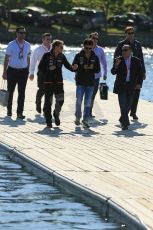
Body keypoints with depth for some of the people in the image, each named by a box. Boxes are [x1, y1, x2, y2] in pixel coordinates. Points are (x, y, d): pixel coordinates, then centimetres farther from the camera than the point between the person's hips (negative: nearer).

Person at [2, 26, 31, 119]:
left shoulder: (27, 45, 5)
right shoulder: (11, 45, -6)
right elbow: (6, 59, -4)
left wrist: (28, 71, 13)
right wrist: (4, 72, -7)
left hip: (23, 71, 2)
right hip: (12, 70, -2)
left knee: (22, 92, -4)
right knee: (10, 91, 9)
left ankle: (20, 112, -3)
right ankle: (9, 110, 28)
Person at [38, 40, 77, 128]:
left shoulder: (62, 56, 5)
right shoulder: (47, 56, -6)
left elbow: (68, 65, 1)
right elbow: (40, 67, -3)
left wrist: (73, 68, -19)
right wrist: (48, 69, -19)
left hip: (59, 82, 3)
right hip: (48, 82, -3)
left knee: (60, 100, -7)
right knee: (48, 102, 0)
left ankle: (56, 114, 22)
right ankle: (48, 121, 9)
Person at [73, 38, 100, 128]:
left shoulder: (95, 57, 5)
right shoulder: (79, 56, -1)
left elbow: (98, 69, 5)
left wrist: (92, 68, -15)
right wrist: (83, 68, -19)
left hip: (90, 82, 2)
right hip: (80, 82, -2)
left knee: (88, 102, 2)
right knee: (79, 101, -2)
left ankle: (86, 120, 6)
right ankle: (78, 117, 17)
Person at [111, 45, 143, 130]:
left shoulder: (136, 61, 2)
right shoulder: (118, 60, -1)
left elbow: (140, 73, 8)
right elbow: (113, 72, -6)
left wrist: (139, 83, -3)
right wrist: (116, 65, -23)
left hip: (131, 87, 2)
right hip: (121, 86, -2)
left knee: (128, 105, 9)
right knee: (123, 105, -9)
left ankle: (122, 119, 32)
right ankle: (125, 123, -7)